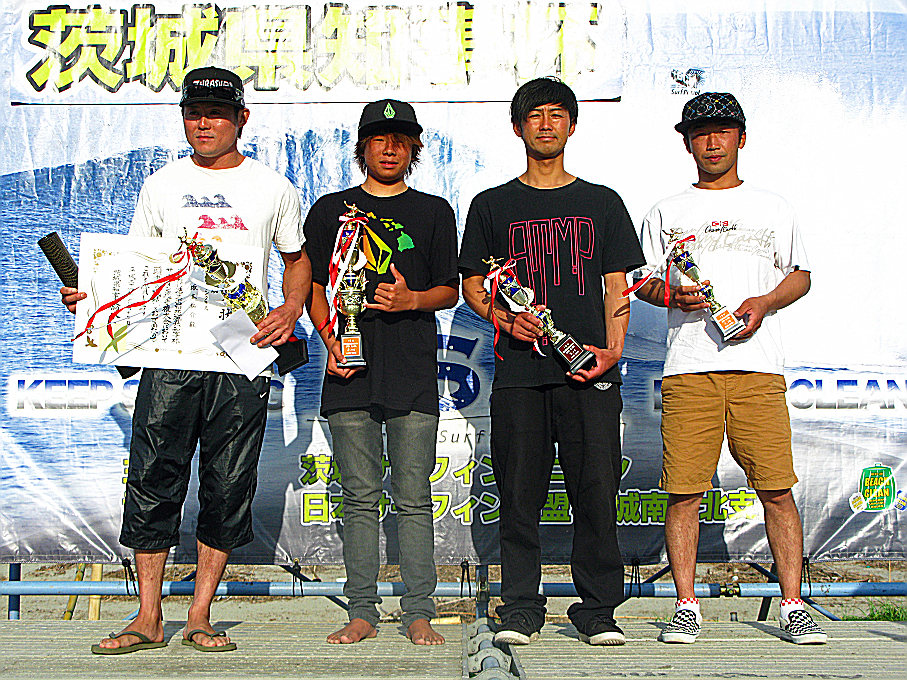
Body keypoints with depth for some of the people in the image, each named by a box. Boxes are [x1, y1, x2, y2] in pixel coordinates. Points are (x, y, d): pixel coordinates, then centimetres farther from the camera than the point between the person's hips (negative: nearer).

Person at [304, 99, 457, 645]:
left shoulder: (434, 212, 12)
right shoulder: (332, 210, 14)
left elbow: (450, 291, 11)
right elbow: (314, 287, 13)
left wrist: (411, 299, -10)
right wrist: (331, 341, -3)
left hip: (414, 374, -1)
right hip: (350, 372, 1)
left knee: (414, 499, 0)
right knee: (360, 498, 4)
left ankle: (419, 613, 8)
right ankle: (362, 613, 13)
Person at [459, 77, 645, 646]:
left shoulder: (602, 203, 15)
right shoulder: (492, 206, 13)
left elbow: (616, 285, 11)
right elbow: (472, 285, 13)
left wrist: (613, 349, -4)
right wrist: (505, 318, -7)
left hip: (590, 368, 0)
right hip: (519, 370, 0)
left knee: (597, 492, -3)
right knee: (521, 494, 1)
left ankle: (598, 611, 9)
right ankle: (521, 609, 12)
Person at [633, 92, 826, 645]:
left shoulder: (772, 209, 17)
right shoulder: (667, 214, 15)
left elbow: (800, 275, 17)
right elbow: (642, 283, 14)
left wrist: (763, 303, -3)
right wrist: (673, 295, -9)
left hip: (758, 369, 0)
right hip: (688, 368, 0)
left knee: (777, 490, -3)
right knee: (684, 491, -3)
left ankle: (794, 607, 7)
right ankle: (687, 606, 7)